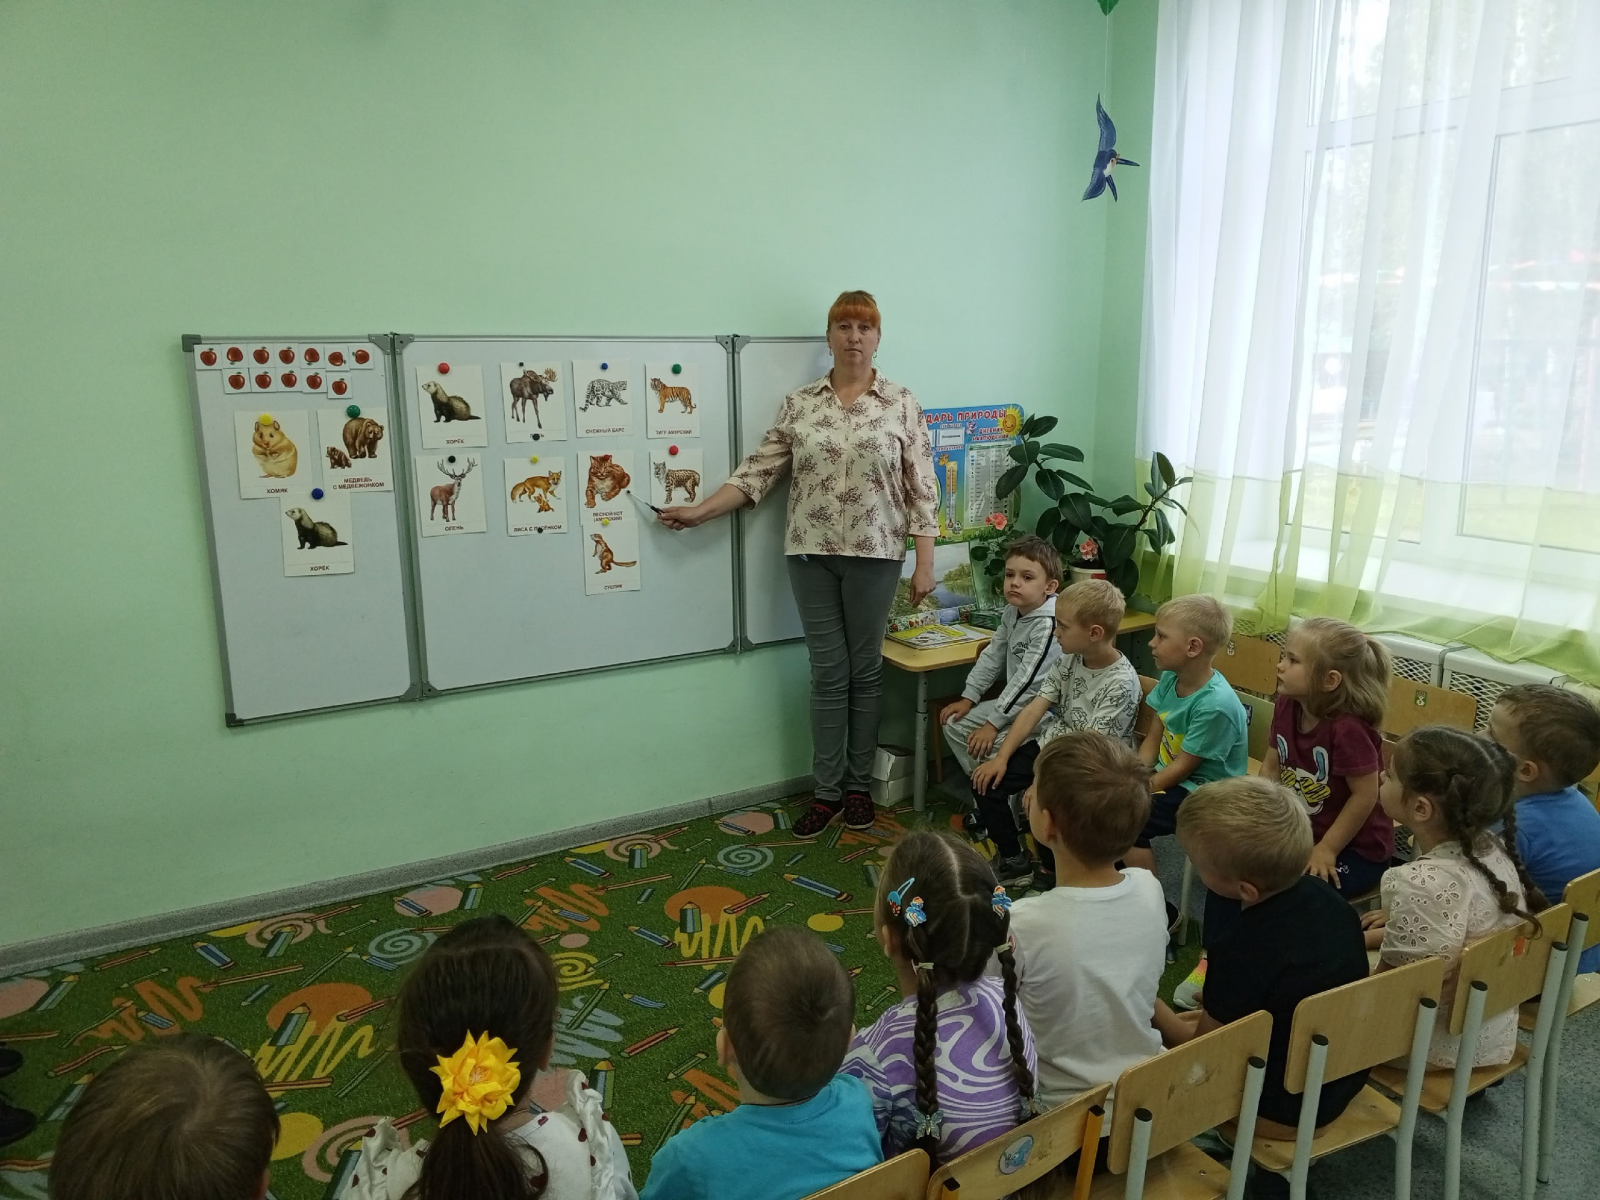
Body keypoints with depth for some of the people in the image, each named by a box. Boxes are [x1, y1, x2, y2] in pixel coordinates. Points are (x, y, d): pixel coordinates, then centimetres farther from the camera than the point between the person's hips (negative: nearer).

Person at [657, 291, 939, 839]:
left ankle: (859, 785, 23)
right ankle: (826, 791, 17)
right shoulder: (798, 404, 5)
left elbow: (922, 489, -2)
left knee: (865, 669, 8)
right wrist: (698, 511, 0)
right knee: (828, 673, 6)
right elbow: (758, 471, 5)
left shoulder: (902, 404, 0)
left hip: (874, 554, -1)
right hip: (812, 554, 1)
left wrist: (924, 563, -6)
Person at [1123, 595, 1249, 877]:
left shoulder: (1215, 705, -28)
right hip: (1169, 772, 8)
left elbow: (1183, 766, -21)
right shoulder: (1171, 678, -5)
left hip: (1203, 791, -8)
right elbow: (1153, 739, 3)